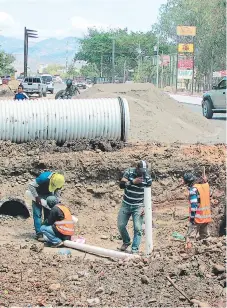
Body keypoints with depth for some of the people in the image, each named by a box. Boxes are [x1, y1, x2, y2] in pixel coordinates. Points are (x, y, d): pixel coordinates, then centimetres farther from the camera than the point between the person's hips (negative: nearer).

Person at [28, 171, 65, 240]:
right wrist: (36, 197, -30)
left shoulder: (58, 182, -22)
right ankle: (39, 234, -11)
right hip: (38, 194, -4)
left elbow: (57, 193, -5)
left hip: (48, 195, 5)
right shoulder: (43, 178, -38)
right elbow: (31, 185, -31)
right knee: (37, 214, -10)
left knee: (48, 214, 4)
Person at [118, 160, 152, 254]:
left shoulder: (148, 178, -7)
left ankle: (135, 249, -6)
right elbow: (121, 184, -15)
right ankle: (126, 241, 30)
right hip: (126, 204, 2)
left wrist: (145, 207, -7)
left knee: (138, 228, -11)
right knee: (121, 225, 4)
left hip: (138, 206, -2)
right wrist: (133, 181, -28)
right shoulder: (129, 172, -6)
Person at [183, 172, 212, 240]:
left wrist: (192, 217, -18)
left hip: (198, 216, -8)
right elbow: (209, 196, 18)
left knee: (189, 237, -7)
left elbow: (193, 204, -21)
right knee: (204, 236, 17)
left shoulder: (193, 189, -19)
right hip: (207, 215, 8)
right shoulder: (206, 184, 4)